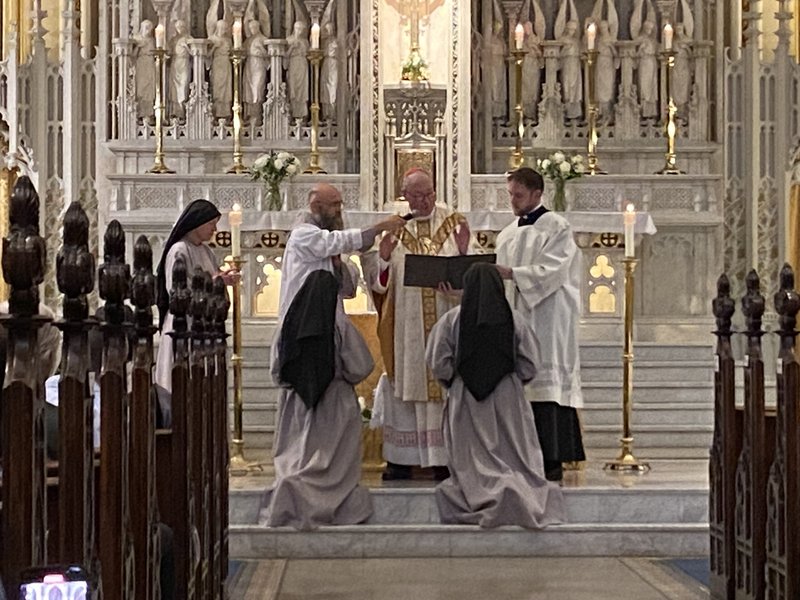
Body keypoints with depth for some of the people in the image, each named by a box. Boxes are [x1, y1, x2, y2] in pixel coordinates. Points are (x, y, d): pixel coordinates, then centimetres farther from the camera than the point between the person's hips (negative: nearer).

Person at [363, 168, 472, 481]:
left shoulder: (454, 224, 6)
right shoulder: (392, 228, 6)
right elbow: (378, 282, 4)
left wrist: (463, 251, -17)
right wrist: (384, 257, -16)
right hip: (405, 324, 0)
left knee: (445, 384, 2)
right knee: (406, 383, 3)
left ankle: (445, 457, 8)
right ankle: (401, 458, 8)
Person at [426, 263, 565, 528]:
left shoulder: (452, 319, -5)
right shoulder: (514, 319, -2)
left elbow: (438, 363, -4)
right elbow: (529, 366, 1)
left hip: (465, 400, -1)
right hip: (508, 399, 1)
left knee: (476, 464, 1)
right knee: (516, 460, 7)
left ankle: (491, 496, -24)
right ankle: (523, 488, -19)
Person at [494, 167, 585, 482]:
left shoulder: (556, 227, -2)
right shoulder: (507, 235, 19)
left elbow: (551, 271, -13)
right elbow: (498, 280, 17)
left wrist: (511, 273, -22)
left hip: (547, 318, -6)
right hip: (515, 316, 6)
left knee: (545, 382, -11)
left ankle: (552, 460, -10)